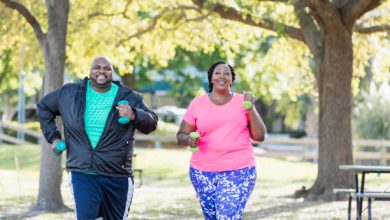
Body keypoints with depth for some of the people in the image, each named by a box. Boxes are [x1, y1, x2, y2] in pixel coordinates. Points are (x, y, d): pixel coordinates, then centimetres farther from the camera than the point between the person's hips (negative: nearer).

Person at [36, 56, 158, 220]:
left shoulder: (129, 98, 2)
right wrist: (53, 137, 9)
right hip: (82, 174, -1)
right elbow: (43, 107, 19)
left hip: (117, 176, 1)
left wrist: (134, 115, -25)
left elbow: (151, 123, -4)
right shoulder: (70, 94, 5)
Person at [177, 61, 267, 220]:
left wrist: (250, 109, -8)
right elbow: (181, 136, 9)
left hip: (238, 172, -2)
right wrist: (189, 140, -14)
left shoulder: (242, 102, 5)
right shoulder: (197, 104, 5)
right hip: (203, 173, 2)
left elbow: (259, 136, 3)